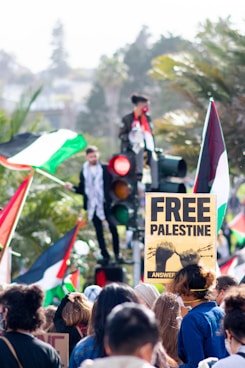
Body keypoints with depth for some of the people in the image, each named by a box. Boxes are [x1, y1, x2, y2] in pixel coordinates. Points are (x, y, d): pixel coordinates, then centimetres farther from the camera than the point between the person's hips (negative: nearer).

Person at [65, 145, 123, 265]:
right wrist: (72, 187, -5)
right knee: (99, 232, 5)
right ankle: (105, 256, 10)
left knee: (113, 230, -1)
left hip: (106, 205, -3)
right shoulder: (84, 172, 9)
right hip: (93, 207, 3)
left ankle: (117, 254, 11)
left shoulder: (105, 169, 1)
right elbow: (82, 190, 12)